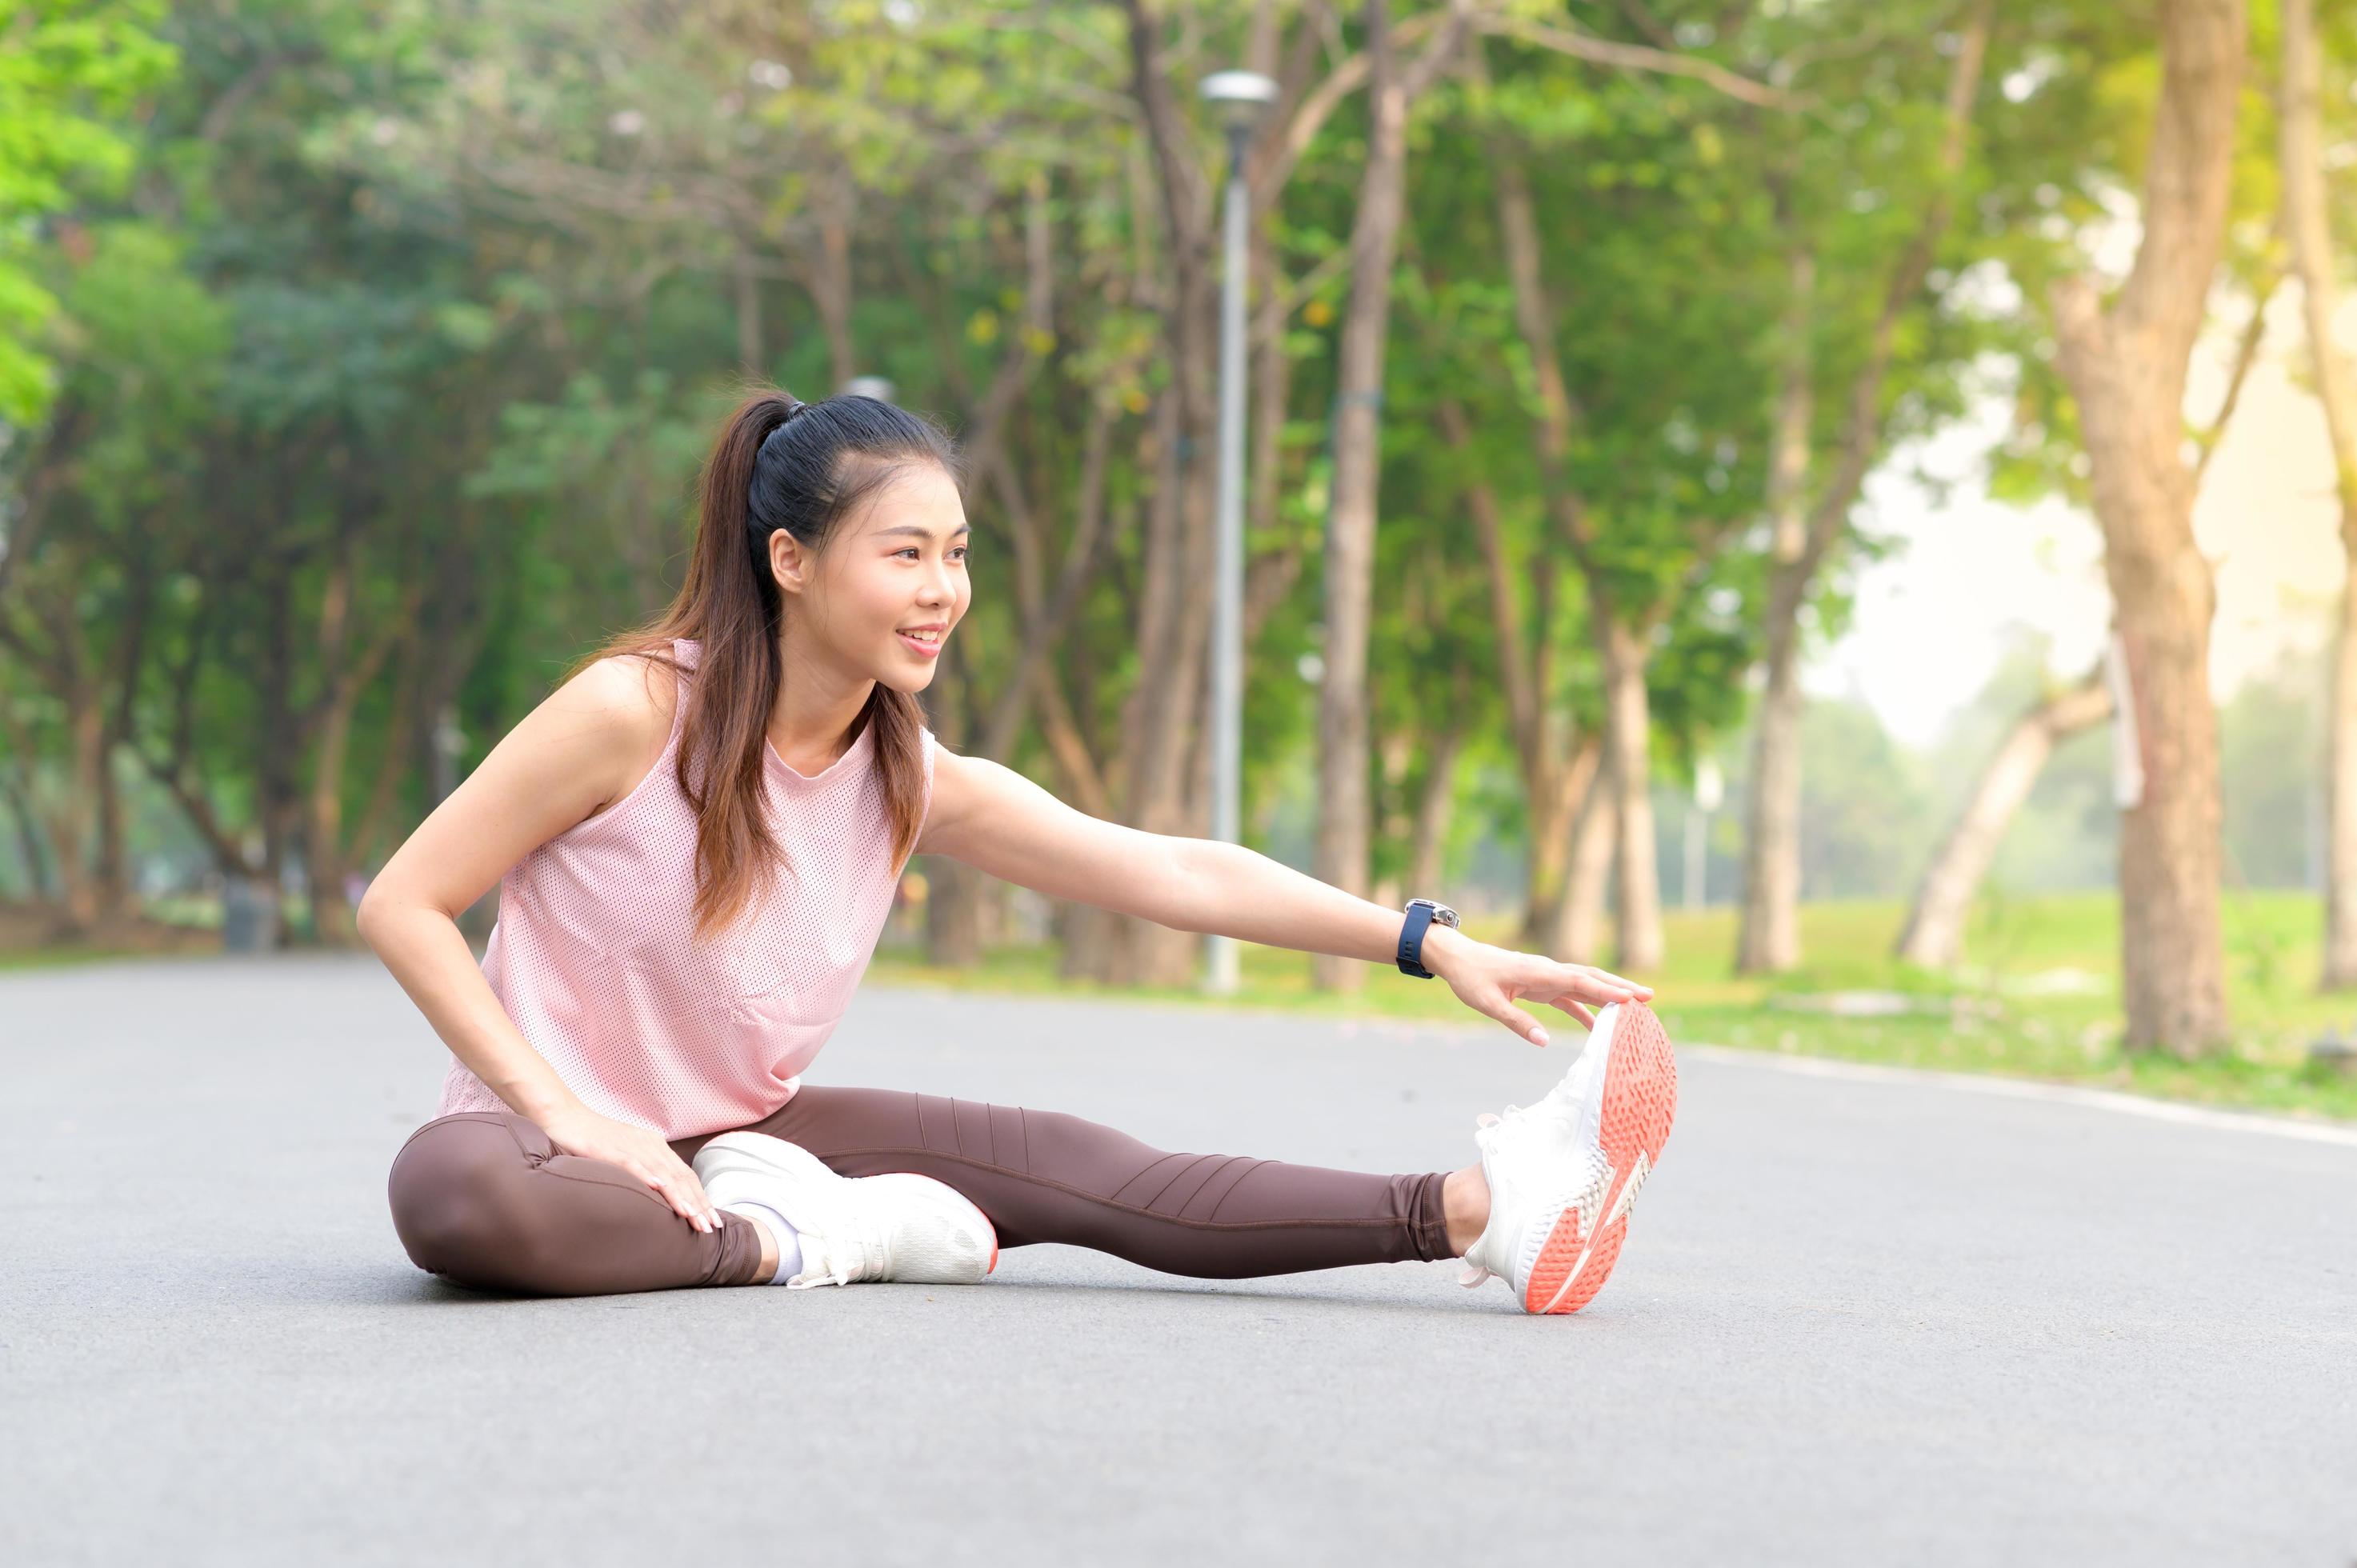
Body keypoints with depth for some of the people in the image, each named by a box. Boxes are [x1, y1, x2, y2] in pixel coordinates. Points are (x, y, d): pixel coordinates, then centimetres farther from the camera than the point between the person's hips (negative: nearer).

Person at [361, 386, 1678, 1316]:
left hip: (741, 1136, 5)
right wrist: (566, 1110, -23)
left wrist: (1431, 941, -12)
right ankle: (793, 1244, -26)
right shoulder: (635, 710, -19)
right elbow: (404, 905, -15)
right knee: (449, 1195, -42)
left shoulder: (920, 785, -1)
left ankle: (1476, 1211, -24)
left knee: (1075, 1169, -14)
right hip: (558, 1132, -5)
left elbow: (1179, 874, -3)